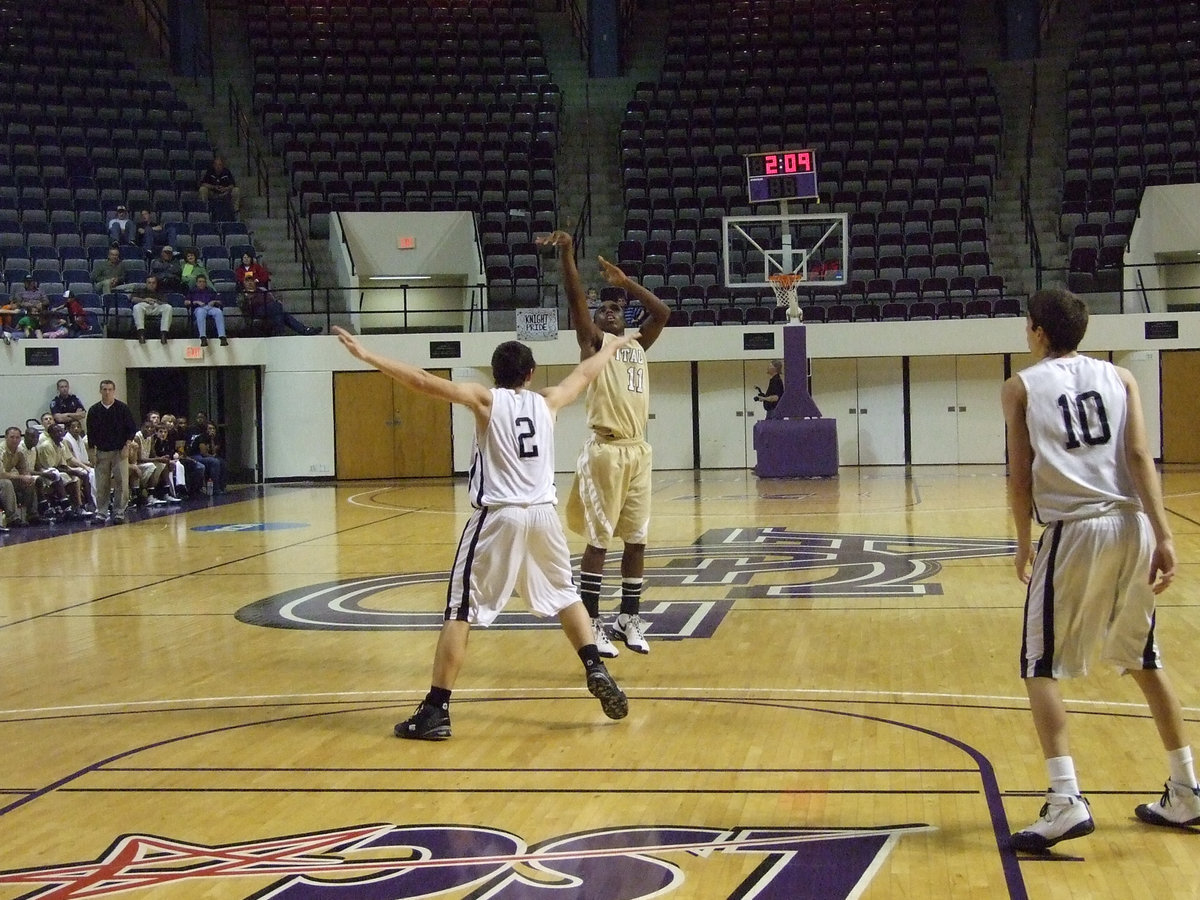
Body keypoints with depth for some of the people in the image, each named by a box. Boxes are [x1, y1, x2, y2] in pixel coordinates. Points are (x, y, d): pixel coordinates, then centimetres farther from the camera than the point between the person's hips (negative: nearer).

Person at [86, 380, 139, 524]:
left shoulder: (122, 408, -3)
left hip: (120, 451, -1)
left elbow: (132, 428, 1)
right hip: (101, 452, 2)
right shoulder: (94, 410, 2)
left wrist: (126, 446, -7)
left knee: (121, 483, -5)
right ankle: (100, 512, 11)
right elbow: (90, 432, 8)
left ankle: (119, 511, 4)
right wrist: (92, 451, 3)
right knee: (101, 484, 2)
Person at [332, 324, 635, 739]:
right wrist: (614, 346, 49)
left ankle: (436, 711, -4)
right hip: (543, 514, 4)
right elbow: (584, 373, 30)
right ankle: (596, 671, 18)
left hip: (498, 516, -4)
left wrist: (367, 355, -8)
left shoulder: (485, 399, 2)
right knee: (564, 595, 26)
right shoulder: (547, 401, 12)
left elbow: (425, 382, -8)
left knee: (460, 611, -1)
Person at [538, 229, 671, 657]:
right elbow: (576, 300, -7)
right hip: (605, 450, -6)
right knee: (599, 540, -3)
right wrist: (566, 254, -16)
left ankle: (629, 620, 19)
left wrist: (624, 282, 21)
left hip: (638, 451, 6)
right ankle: (592, 625, 2)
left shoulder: (638, 345, 21)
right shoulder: (593, 341, 5)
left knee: (636, 539, 9)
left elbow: (662, 312, 21)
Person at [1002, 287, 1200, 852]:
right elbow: (1139, 457, 0)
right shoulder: (1118, 377, 13)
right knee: (1144, 661, 20)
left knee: (1040, 668, 5)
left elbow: (1021, 476, 1)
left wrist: (1024, 544, 13)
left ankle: (1066, 800, -10)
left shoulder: (1021, 387, 6)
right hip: (1133, 527, 4)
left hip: (1073, 530, -4)